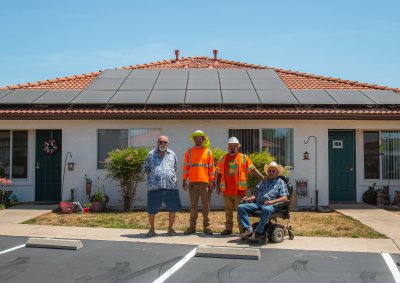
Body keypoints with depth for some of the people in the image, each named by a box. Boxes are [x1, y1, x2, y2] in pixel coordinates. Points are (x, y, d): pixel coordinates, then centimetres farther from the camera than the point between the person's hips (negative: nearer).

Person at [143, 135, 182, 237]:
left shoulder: (172, 155, 13)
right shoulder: (151, 155, 7)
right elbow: (147, 170, 13)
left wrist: (170, 177, 12)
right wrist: (153, 177, 4)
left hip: (171, 186, 2)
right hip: (154, 187, -2)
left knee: (173, 208, 5)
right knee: (151, 210, 2)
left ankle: (170, 228, 23)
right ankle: (152, 229, 21)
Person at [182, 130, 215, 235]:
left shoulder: (208, 151, 6)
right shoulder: (189, 151, 8)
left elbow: (211, 167, 5)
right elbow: (185, 166, 7)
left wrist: (212, 181, -1)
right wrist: (184, 180, 1)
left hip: (205, 182, -1)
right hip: (192, 182, 1)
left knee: (206, 205, 2)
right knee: (193, 205, 6)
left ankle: (206, 226, 9)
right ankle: (192, 226, 11)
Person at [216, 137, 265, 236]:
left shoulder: (243, 158, 5)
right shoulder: (223, 159, 10)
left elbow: (253, 169, 4)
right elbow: (219, 174, 12)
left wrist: (263, 178, -4)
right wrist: (218, 187, 7)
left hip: (239, 189, -2)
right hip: (226, 189, 2)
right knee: (228, 210, 9)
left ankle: (243, 229, 6)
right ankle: (228, 228, 18)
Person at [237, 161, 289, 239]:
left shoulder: (280, 182, 13)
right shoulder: (263, 182, 28)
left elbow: (285, 198, 0)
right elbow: (255, 195, 25)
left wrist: (272, 201, -15)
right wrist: (248, 199, 3)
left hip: (270, 205, -5)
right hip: (257, 203, 5)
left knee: (266, 209, -42)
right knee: (241, 207, -18)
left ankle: (258, 231, -32)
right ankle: (248, 229, -25)